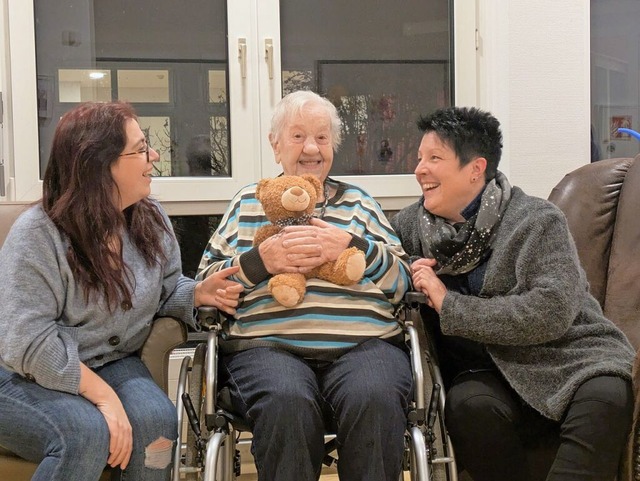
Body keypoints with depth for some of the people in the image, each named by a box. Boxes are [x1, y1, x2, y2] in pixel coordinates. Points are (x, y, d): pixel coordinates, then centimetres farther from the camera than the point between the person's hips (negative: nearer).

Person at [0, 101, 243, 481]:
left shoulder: (152, 220, -1)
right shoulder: (37, 235, -20)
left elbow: (164, 290, 14)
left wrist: (199, 293, -10)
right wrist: (102, 394, -29)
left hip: (111, 364, 5)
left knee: (156, 421, -27)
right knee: (87, 433, -35)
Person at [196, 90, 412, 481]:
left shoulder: (358, 202, 23)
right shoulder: (248, 203, 22)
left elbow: (403, 283, 14)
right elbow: (206, 284, 14)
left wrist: (352, 245, -2)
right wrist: (262, 259, -3)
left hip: (364, 342, 1)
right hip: (267, 343, 0)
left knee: (375, 399, -34)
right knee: (287, 404, -36)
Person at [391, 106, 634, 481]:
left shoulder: (537, 221, -5)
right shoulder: (410, 224, 10)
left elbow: (552, 311, -17)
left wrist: (449, 305, -15)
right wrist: (409, 278, 2)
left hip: (568, 357, -2)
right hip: (485, 371, 2)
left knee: (606, 395, -34)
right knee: (469, 405, -32)